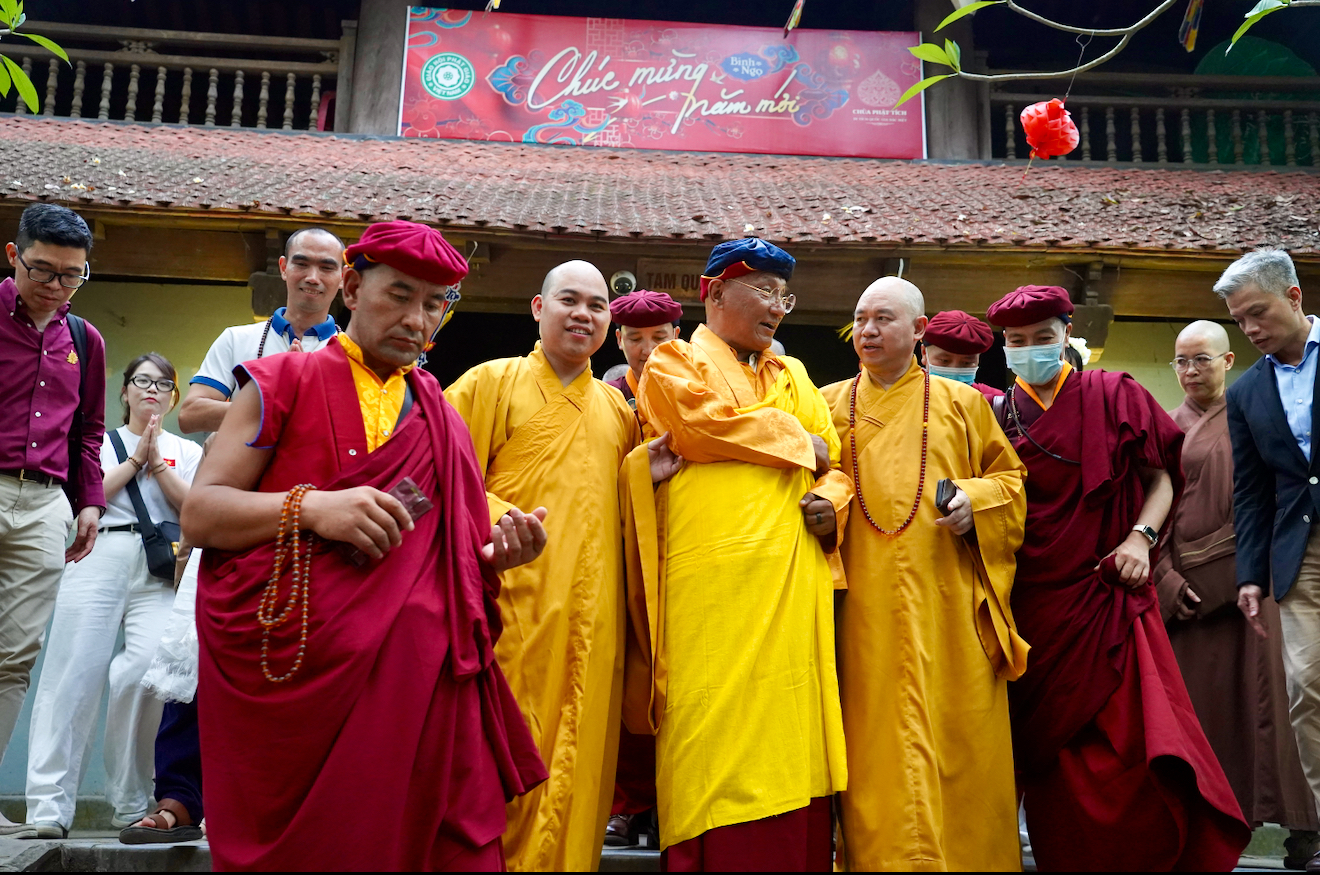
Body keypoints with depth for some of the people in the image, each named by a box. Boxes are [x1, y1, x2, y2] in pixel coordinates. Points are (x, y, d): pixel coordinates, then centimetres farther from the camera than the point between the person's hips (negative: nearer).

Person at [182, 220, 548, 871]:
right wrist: (310, 508, -19)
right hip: (284, 672, -3)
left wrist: (496, 550, 0)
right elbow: (198, 515, -3)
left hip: (413, 669, 3)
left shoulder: (439, 414, 16)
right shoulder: (283, 382, 4)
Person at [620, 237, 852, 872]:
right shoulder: (674, 363, 9)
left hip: (793, 587, 5)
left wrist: (833, 500, -3)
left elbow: (834, 461, 20)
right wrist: (797, 439, 1)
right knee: (716, 747, -7)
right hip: (713, 587, -5)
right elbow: (709, 421, -12)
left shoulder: (792, 376, 24)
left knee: (791, 738, 4)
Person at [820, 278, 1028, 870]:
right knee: (875, 740, 1)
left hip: (947, 599, 0)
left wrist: (975, 499, -7)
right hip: (865, 604, 0)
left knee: (955, 740, 3)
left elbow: (1010, 477, 13)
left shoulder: (962, 403, 11)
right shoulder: (828, 404, 12)